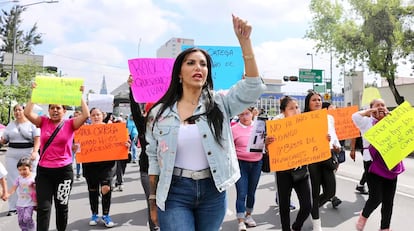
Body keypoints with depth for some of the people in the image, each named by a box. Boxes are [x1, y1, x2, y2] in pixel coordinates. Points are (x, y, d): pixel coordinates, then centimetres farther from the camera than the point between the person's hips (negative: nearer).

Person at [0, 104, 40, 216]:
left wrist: (35, 152, -20)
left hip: (28, 154, -4)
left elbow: (37, 139, -7)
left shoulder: (32, 123, -1)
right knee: (12, 180, 3)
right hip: (12, 155, 4)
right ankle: (13, 207, 9)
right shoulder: (10, 125, 12)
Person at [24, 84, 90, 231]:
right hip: (43, 170, 1)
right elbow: (27, 113, -10)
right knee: (43, 207, -1)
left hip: (64, 171, -1)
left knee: (62, 206, 15)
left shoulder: (70, 124, -4)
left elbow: (86, 115, -18)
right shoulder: (43, 122, 2)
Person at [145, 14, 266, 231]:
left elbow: (252, 87, -15)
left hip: (212, 192, 2)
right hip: (175, 192, -1)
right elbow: (154, 159, 6)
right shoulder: (160, 112, 0)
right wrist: (153, 201, 8)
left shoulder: (219, 103, 0)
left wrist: (244, 41, -22)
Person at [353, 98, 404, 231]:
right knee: (376, 198, -9)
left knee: (388, 200, 9)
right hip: (374, 165, -5)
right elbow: (355, 116, -20)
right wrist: (370, 111, -5)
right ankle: (364, 215, 21)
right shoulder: (368, 122, -2)